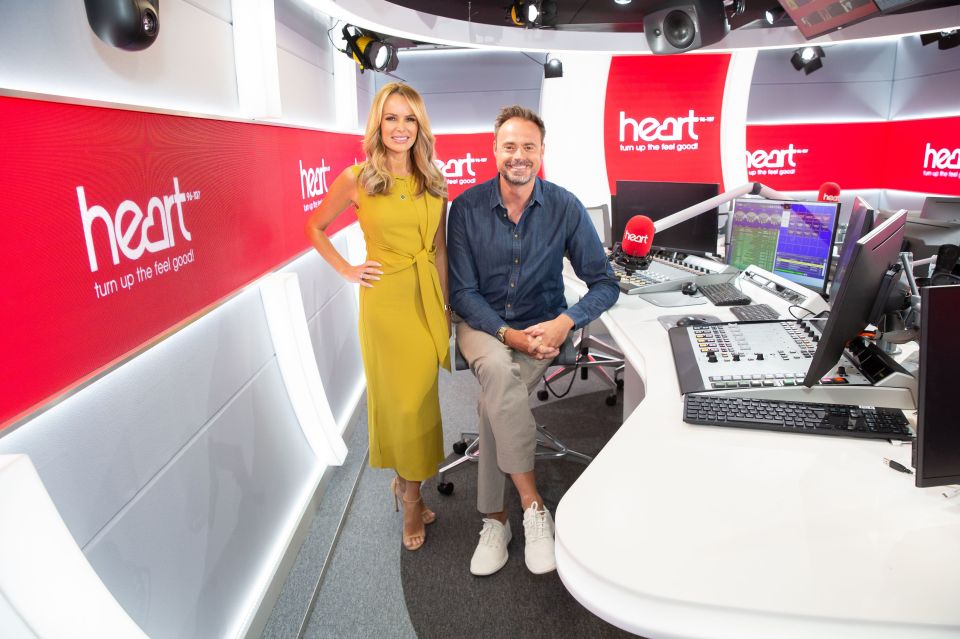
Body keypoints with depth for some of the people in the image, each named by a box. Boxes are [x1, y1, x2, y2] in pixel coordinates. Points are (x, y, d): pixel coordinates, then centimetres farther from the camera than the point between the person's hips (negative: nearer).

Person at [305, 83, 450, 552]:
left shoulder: (433, 182, 6)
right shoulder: (356, 179, -4)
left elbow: (439, 248, 11)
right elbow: (314, 227, 9)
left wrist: (446, 303, 10)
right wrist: (347, 271, 1)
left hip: (428, 300, 3)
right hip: (386, 301, -3)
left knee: (420, 396, 9)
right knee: (400, 398, 4)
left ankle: (406, 483, 32)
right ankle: (412, 497, 24)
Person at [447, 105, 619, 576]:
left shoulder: (566, 208, -5)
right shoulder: (467, 207, -5)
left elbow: (605, 284, -3)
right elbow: (463, 292, -6)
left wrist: (564, 323, -21)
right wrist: (508, 334, -21)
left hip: (542, 328, 0)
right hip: (482, 323, 0)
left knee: (494, 398, -27)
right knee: (498, 371, -34)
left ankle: (495, 518, -9)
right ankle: (533, 505, -22)